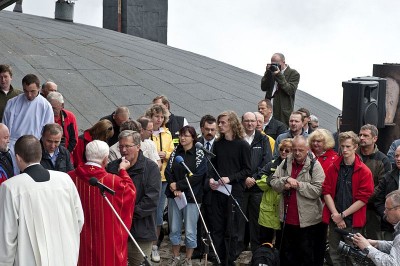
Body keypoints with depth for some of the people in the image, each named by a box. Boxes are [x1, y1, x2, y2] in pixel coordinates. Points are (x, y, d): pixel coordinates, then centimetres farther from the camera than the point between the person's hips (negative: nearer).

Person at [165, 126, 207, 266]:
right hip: (174, 196, 4)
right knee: (174, 229, 11)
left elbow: (197, 175, -12)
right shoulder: (175, 152, 9)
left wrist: (178, 185, -14)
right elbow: (168, 171, 3)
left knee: (190, 231, 1)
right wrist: (174, 189, -12)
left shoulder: (200, 154, -3)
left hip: (191, 197, -4)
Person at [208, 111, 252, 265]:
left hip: (235, 191, -4)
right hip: (217, 190, 4)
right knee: (217, 228, 6)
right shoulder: (217, 144, 9)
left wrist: (230, 178, -16)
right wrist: (211, 178, -2)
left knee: (231, 230, 2)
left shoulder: (242, 145, -5)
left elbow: (247, 170, -5)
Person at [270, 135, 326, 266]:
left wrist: (298, 184, -16)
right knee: (286, 255, 19)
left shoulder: (314, 165, -9)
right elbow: (273, 182, 3)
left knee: (308, 255, 8)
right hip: (288, 219, 5)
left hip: (307, 220, -5)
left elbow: (317, 190, -17)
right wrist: (286, 180, -15)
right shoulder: (285, 163, 6)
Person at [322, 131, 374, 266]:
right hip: (334, 220, 3)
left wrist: (343, 215, -10)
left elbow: (363, 199, -8)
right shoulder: (333, 168, 6)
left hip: (353, 222, -3)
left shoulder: (364, 171, -5)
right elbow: (326, 192, 3)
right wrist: (335, 215, -8)